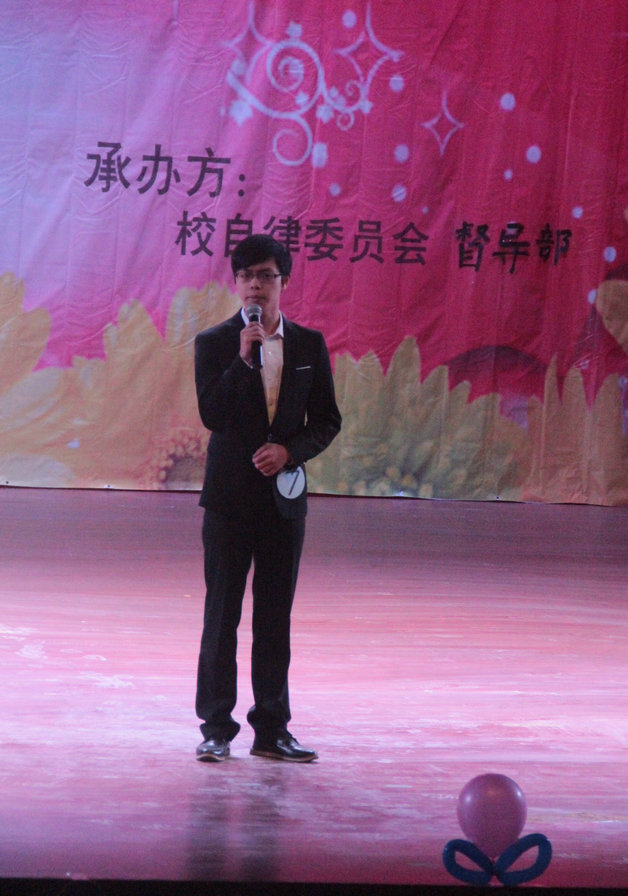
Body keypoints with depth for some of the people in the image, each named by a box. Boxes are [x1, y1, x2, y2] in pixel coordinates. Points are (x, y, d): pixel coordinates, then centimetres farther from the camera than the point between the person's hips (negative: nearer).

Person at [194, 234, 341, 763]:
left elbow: (328, 420, 7)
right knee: (222, 615, -1)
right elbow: (211, 414, -12)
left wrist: (289, 451, -10)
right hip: (230, 494, -2)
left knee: (276, 617, 7)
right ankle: (216, 728, 5)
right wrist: (244, 359, -21)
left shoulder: (309, 345, 6)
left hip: (285, 493, 2)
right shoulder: (214, 343, -1)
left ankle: (272, 729, 13)